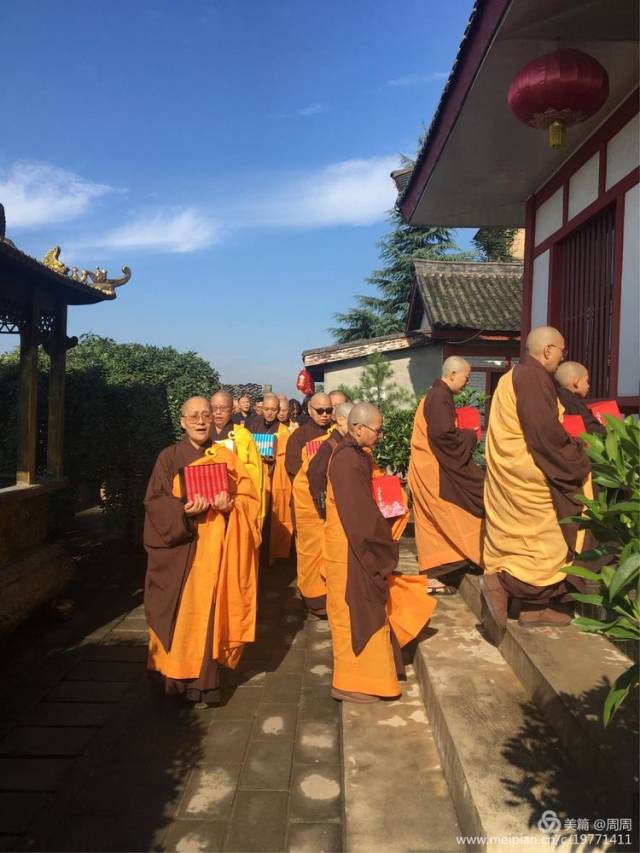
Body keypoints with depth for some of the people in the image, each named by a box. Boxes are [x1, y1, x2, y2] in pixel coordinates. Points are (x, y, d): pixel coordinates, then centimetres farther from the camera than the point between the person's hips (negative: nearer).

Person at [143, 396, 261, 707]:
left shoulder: (226, 457, 6)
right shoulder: (169, 457, 2)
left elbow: (249, 498, 3)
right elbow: (154, 502, -3)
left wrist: (230, 505, -18)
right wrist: (183, 509, -21)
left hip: (214, 548, 1)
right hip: (178, 550, -1)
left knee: (208, 611, 2)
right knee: (179, 611, 2)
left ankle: (202, 680, 14)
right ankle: (175, 674, 19)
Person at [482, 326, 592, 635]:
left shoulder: (515, 375, 16)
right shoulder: (534, 377, -16)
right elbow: (546, 432, -22)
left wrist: (571, 445, 17)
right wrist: (577, 461, -7)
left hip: (513, 470, 10)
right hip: (528, 474, -10)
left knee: (531, 539, 13)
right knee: (550, 541, -1)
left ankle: (533, 607, 18)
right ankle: (500, 581, -6)